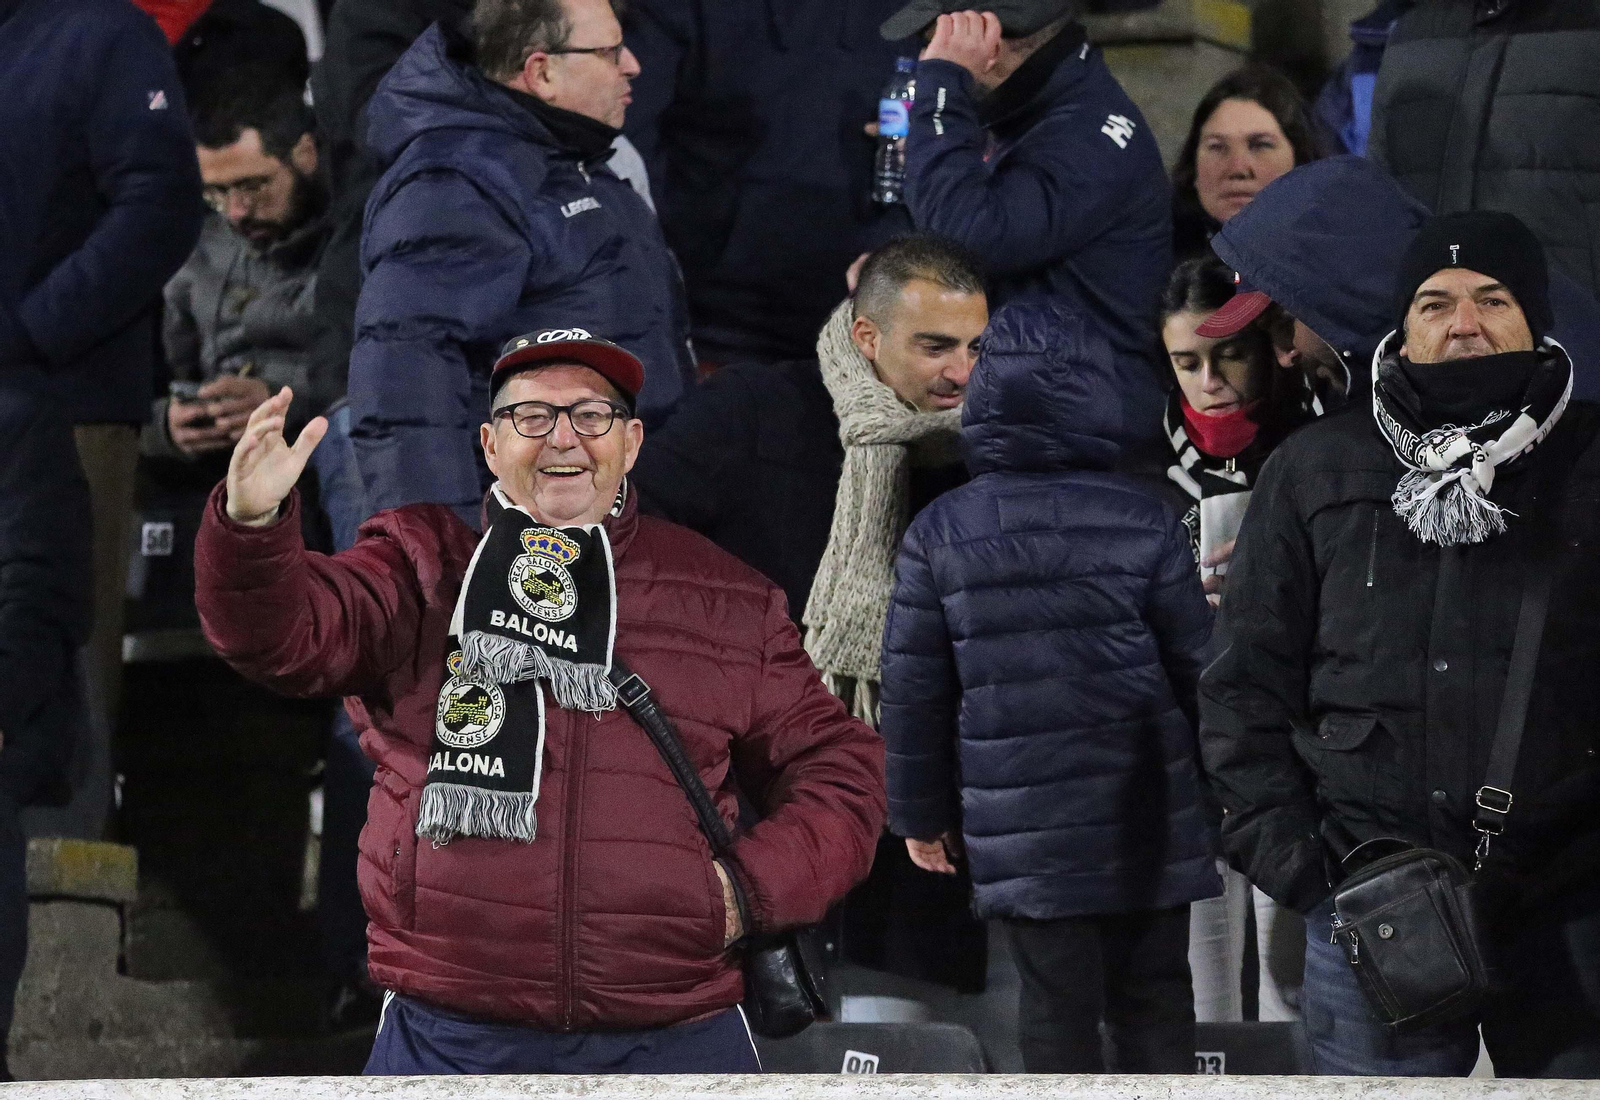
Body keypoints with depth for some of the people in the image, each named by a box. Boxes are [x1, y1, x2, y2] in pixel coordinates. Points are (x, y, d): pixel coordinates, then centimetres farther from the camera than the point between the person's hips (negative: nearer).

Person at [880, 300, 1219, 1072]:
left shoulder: (939, 535, -1)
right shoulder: (1143, 524, -5)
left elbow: (913, 689, 2)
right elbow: (1197, 665, 0)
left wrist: (921, 812, 12)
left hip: (1020, 827, 0)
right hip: (1144, 817, 0)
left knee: (1055, 1012, 5)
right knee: (1155, 1003, 11)